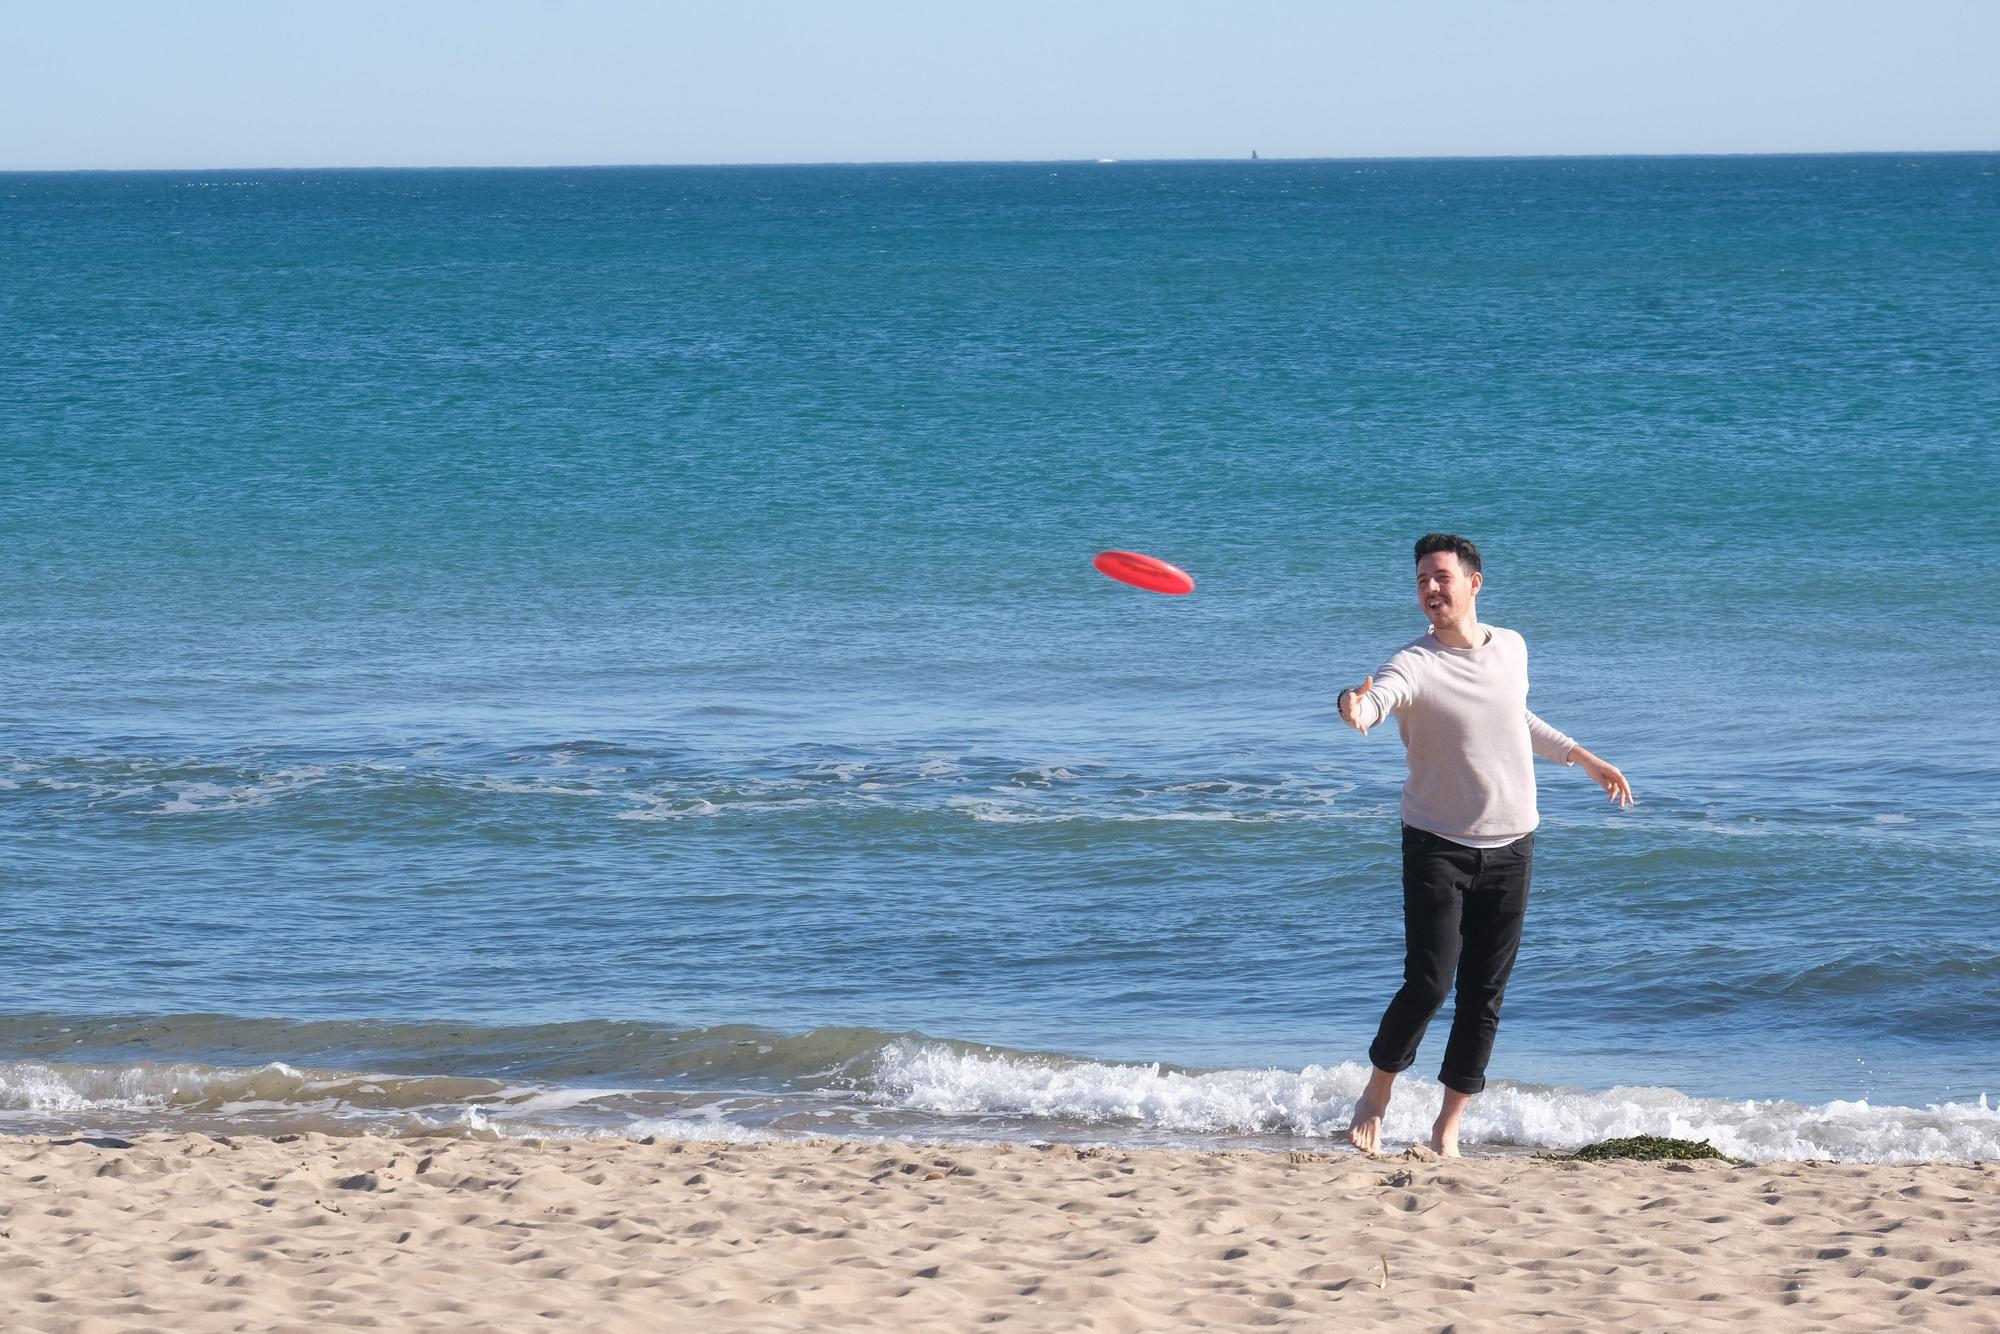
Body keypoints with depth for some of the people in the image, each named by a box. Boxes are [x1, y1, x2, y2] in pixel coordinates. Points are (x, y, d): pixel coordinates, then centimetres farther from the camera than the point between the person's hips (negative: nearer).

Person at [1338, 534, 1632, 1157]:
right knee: (1428, 983, -14)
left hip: (1510, 848, 4)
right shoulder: (1413, 664, -13)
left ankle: (1448, 1129, 12)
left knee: (1484, 996, 4)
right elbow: (1378, 696, -36)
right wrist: (1355, 708, -59)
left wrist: (1584, 759, 29)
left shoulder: (1511, 649, 5)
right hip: (1438, 847, -4)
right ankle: (1377, 1092, 11)